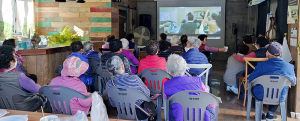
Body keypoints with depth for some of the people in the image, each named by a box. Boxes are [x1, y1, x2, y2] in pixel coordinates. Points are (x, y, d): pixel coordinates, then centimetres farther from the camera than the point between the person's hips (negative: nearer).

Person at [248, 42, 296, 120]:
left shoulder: (261, 65, -19)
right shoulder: (289, 67, -12)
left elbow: (250, 79, -7)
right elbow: (294, 81, 5)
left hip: (261, 96, -2)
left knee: (253, 87, 31)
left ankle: (261, 114, 30)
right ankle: (270, 114, 30)